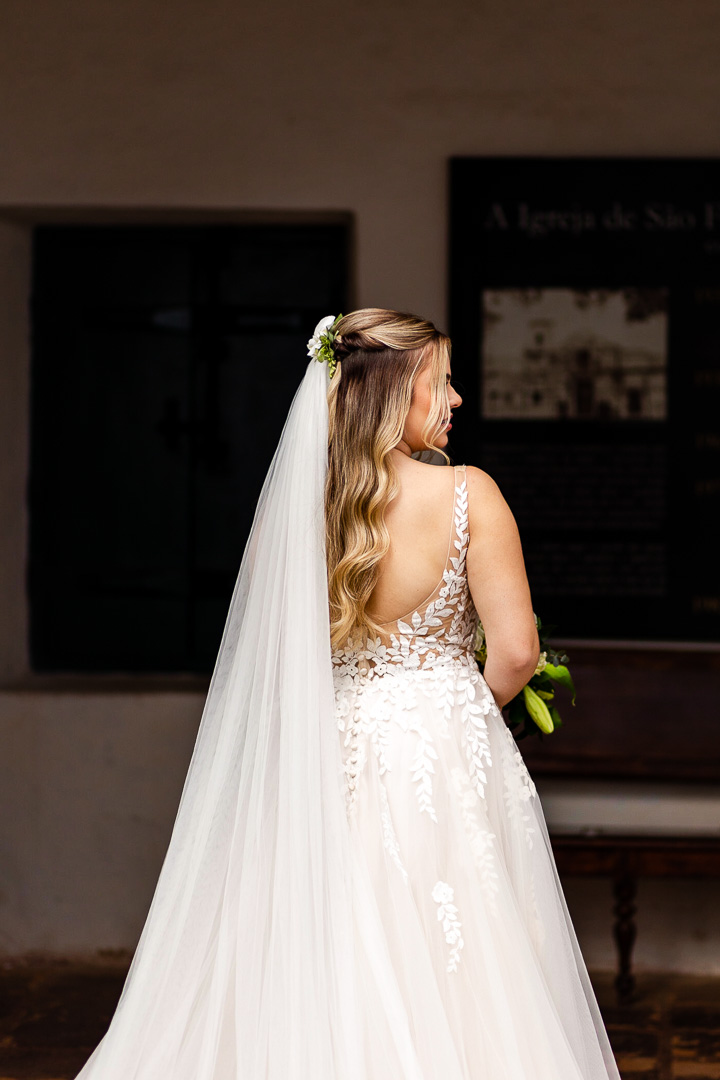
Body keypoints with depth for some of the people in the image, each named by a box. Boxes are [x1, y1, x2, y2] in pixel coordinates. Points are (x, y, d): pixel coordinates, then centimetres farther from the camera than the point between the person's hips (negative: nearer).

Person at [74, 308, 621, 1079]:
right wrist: (470, 711, 9)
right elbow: (516, 651, -12)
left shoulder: (290, 503, -2)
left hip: (332, 761, 4)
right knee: (453, 980, 5)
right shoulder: (467, 494, -11)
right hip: (447, 756, -3)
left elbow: (266, 659, 6)